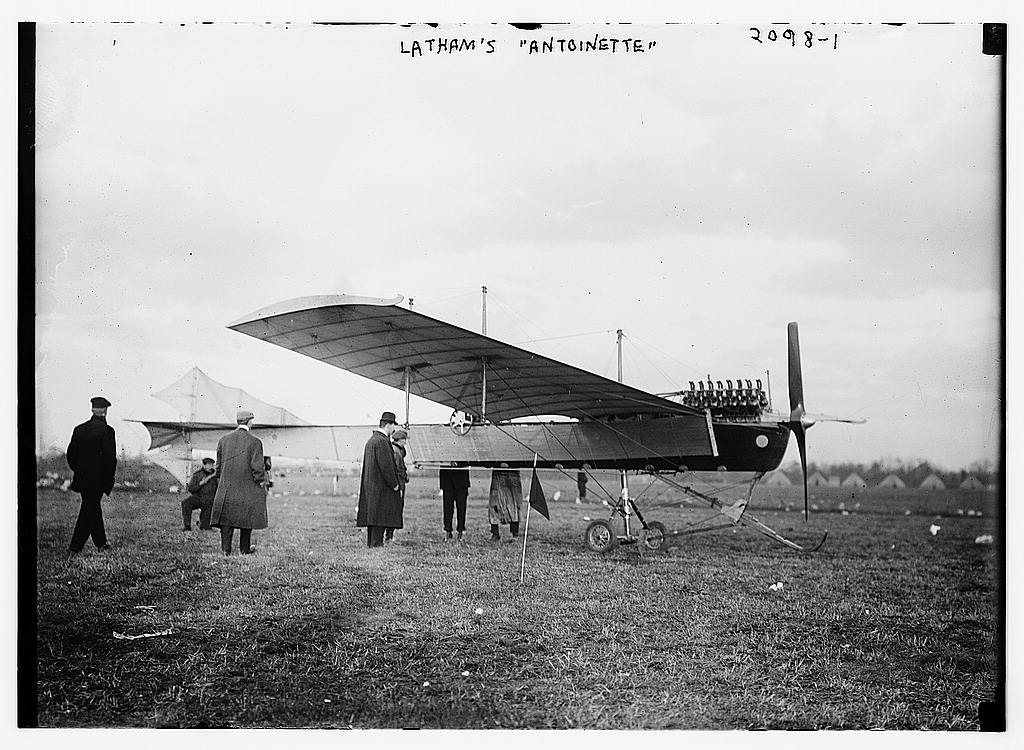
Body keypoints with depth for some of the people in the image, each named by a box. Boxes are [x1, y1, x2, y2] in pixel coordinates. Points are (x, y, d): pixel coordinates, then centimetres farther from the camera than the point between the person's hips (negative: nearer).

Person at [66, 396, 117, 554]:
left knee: (93, 508, 17)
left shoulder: (79, 429, 4)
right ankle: (75, 547, -1)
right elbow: (110, 457, -16)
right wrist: (109, 480, -5)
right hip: (98, 480, -6)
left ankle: (101, 543, 26)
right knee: (89, 510, 0)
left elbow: (70, 454, 8)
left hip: (81, 478, 6)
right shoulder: (106, 431, -13)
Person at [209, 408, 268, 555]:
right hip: (248, 488, -3)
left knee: (227, 516, 5)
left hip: (226, 488, 3)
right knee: (246, 516, 10)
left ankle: (226, 548, -1)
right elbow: (257, 467, -13)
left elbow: (219, 465, 11)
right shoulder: (255, 442, -10)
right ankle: (245, 548, 18)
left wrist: (220, 481, 21)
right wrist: (262, 483, -1)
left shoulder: (223, 440, 4)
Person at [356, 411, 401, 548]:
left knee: (372, 516, 11)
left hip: (369, 485, 10)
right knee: (380, 515, -7)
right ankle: (376, 544, -8)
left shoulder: (371, 440, 16)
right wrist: (394, 484, -13)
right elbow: (386, 465, -21)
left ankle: (371, 544, 15)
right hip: (381, 486, -10)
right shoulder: (381, 442, -16)